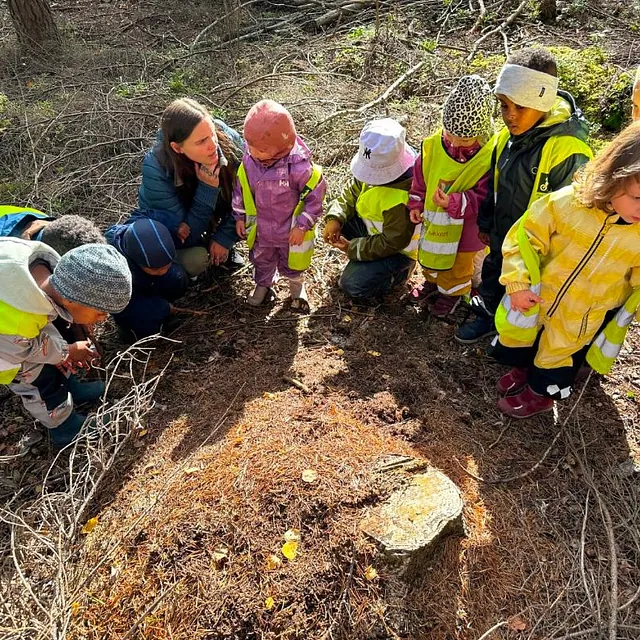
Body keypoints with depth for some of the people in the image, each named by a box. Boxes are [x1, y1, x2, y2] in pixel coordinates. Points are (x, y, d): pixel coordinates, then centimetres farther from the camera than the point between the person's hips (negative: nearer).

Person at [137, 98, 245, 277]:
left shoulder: (227, 138, -30)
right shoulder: (156, 170, -36)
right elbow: (187, 235, -32)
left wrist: (224, 237, -19)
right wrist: (208, 188, -42)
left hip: (218, 208, 4)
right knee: (193, 260, -31)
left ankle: (223, 245, 7)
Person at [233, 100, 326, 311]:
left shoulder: (298, 166, -32)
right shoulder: (249, 160, -17)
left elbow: (315, 194, -21)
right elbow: (241, 187, 0)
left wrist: (302, 226, -18)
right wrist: (240, 216, 5)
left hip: (291, 230, -3)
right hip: (260, 228, 4)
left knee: (291, 264, 23)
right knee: (261, 261, 27)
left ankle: (297, 286, 55)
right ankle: (263, 285, 57)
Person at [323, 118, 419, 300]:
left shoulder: (402, 199, -38)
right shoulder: (377, 165, -14)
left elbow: (393, 242, -28)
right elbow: (352, 191, -1)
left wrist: (353, 248, -21)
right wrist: (335, 218, -18)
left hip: (397, 250, -8)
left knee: (353, 285, -17)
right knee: (335, 223, -4)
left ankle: (400, 271, 7)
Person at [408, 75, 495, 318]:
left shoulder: (490, 156, -29)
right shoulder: (434, 144, -16)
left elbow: (483, 197, -25)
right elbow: (420, 175, -1)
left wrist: (454, 203, -36)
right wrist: (416, 204, -1)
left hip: (465, 226, -4)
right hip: (434, 218, 5)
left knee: (459, 264, 20)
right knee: (430, 253, 29)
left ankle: (453, 292, 47)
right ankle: (433, 280, 57)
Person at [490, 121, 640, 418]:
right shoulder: (568, 202, -25)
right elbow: (524, 237, -16)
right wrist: (518, 283, -21)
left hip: (581, 324, 0)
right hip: (535, 298, 1)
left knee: (560, 355, 23)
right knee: (518, 338, 27)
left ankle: (542, 391, 53)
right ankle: (523, 368, 59)